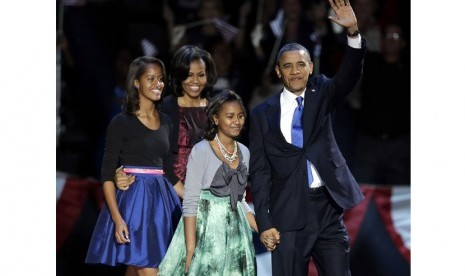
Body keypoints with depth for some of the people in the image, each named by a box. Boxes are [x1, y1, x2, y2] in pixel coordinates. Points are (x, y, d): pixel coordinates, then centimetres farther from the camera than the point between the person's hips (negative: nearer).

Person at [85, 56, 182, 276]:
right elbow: (108, 173, -9)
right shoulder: (122, 122, -5)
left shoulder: (166, 122, 13)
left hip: (162, 201, 6)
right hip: (134, 200, -6)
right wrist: (117, 218, -18)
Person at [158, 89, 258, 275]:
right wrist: (190, 250, -18)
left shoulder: (244, 152, 11)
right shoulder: (201, 151, -8)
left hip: (234, 230, 5)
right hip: (205, 230, -5)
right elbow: (189, 203, -12)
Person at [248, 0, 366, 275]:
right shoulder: (263, 114, 5)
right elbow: (260, 171, 3)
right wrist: (264, 223, -5)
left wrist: (353, 32, -28)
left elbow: (349, 75, -10)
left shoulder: (321, 94, 9)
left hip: (328, 208, 1)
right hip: (288, 213, -1)